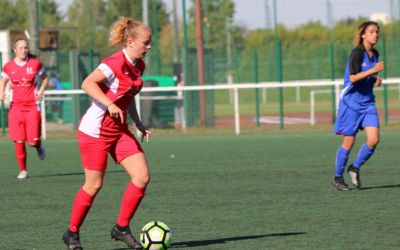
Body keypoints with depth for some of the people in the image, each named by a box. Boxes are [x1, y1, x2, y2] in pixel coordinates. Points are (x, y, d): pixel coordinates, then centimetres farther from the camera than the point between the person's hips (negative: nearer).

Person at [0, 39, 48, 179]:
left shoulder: (35, 64, 1)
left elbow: (45, 77, 15)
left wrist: (41, 90, -3)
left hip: (32, 106, -1)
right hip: (16, 106, 1)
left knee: (33, 141, -8)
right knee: (19, 141, -3)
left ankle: (38, 145, 31)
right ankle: (23, 170, 11)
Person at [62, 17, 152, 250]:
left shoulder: (138, 66, 8)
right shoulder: (116, 63, -19)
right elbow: (88, 84, -28)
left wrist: (139, 124, 15)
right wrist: (110, 104, -36)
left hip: (119, 130, 8)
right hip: (96, 130, -8)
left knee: (142, 177, -3)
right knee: (94, 185, -1)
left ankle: (121, 228, 9)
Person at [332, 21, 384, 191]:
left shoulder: (375, 54, 9)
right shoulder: (357, 52, -13)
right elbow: (353, 78, -22)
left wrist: (376, 80, 4)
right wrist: (373, 71, -29)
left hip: (368, 102, 6)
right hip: (351, 102, -6)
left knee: (374, 139, -9)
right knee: (349, 142, -1)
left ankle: (355, 168, 13)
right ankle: (338, 177, 16)